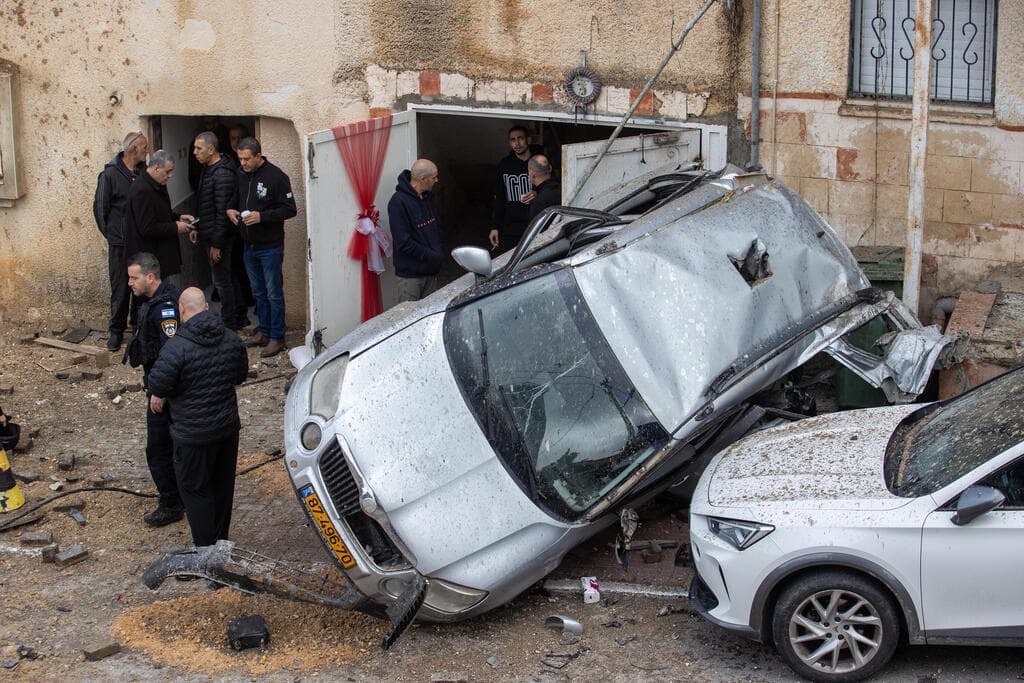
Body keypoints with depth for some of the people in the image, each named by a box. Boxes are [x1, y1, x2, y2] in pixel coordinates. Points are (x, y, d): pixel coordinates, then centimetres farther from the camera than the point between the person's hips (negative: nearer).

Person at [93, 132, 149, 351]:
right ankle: (116, 331, 11)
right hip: (120, 242, -5)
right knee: (120, 287, 0)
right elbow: (100, 207, -3)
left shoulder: (144, 172, 6)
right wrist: (110, 234, 1)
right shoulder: (110, 174, -9)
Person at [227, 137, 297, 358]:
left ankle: (277, 337, 7)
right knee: (258, 292, 17)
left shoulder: (275, 176, -15)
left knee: (274, 294, 0)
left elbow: (290, 209, -14)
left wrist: (262, 216, -23)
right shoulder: (240, 174, 5)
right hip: (249, 246, 7)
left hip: (270, 246, -7)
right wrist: (230, 209, -1)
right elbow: (234, 198, 22)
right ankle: (263, 331, 28)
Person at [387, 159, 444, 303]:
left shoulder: (426, 197, 10)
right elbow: (403, 242, -21)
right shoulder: (399, 202, -18)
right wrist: (432, 256, -18)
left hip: (431, 272, 8)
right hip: (410, 274, -8)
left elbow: (435, 227, 21)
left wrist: (439, 252, 3)